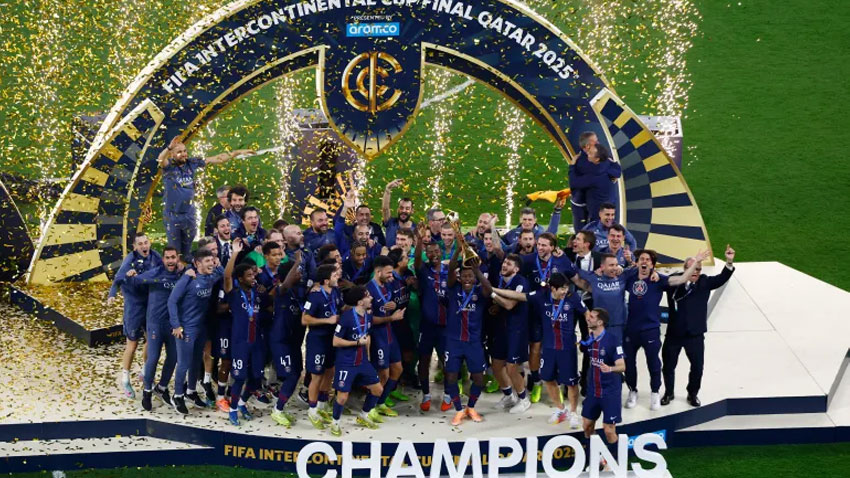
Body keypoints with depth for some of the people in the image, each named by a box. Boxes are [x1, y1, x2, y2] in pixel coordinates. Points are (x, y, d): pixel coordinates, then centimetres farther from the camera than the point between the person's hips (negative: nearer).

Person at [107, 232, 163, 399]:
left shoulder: (155, 256, -7)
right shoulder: (131, 260, -20)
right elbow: (118, 279, -25)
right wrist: (112, 295, -42)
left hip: (152, 303, 5)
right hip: (134, 305, -5)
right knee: (132, 343, 2)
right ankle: (125, 379, 15)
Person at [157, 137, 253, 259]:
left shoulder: (192, 163, 0)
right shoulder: (169, 166, -11)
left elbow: (217, 159, 5)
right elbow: (160, 159, -35)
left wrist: (238, 152, 3)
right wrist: (169, 148, -57)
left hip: (189, 215, 4)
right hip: (172, 216, -4)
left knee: (187, 250, 18)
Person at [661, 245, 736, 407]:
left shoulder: (704, 282, 0)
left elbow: (722, 278, -10)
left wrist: (729, 263, -26)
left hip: (695, 334, 0)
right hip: (674, 333, 0)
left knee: (697, 367, 7)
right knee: (668, 366, 11)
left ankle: (692, 394, 28)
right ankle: (668, 393, 32)